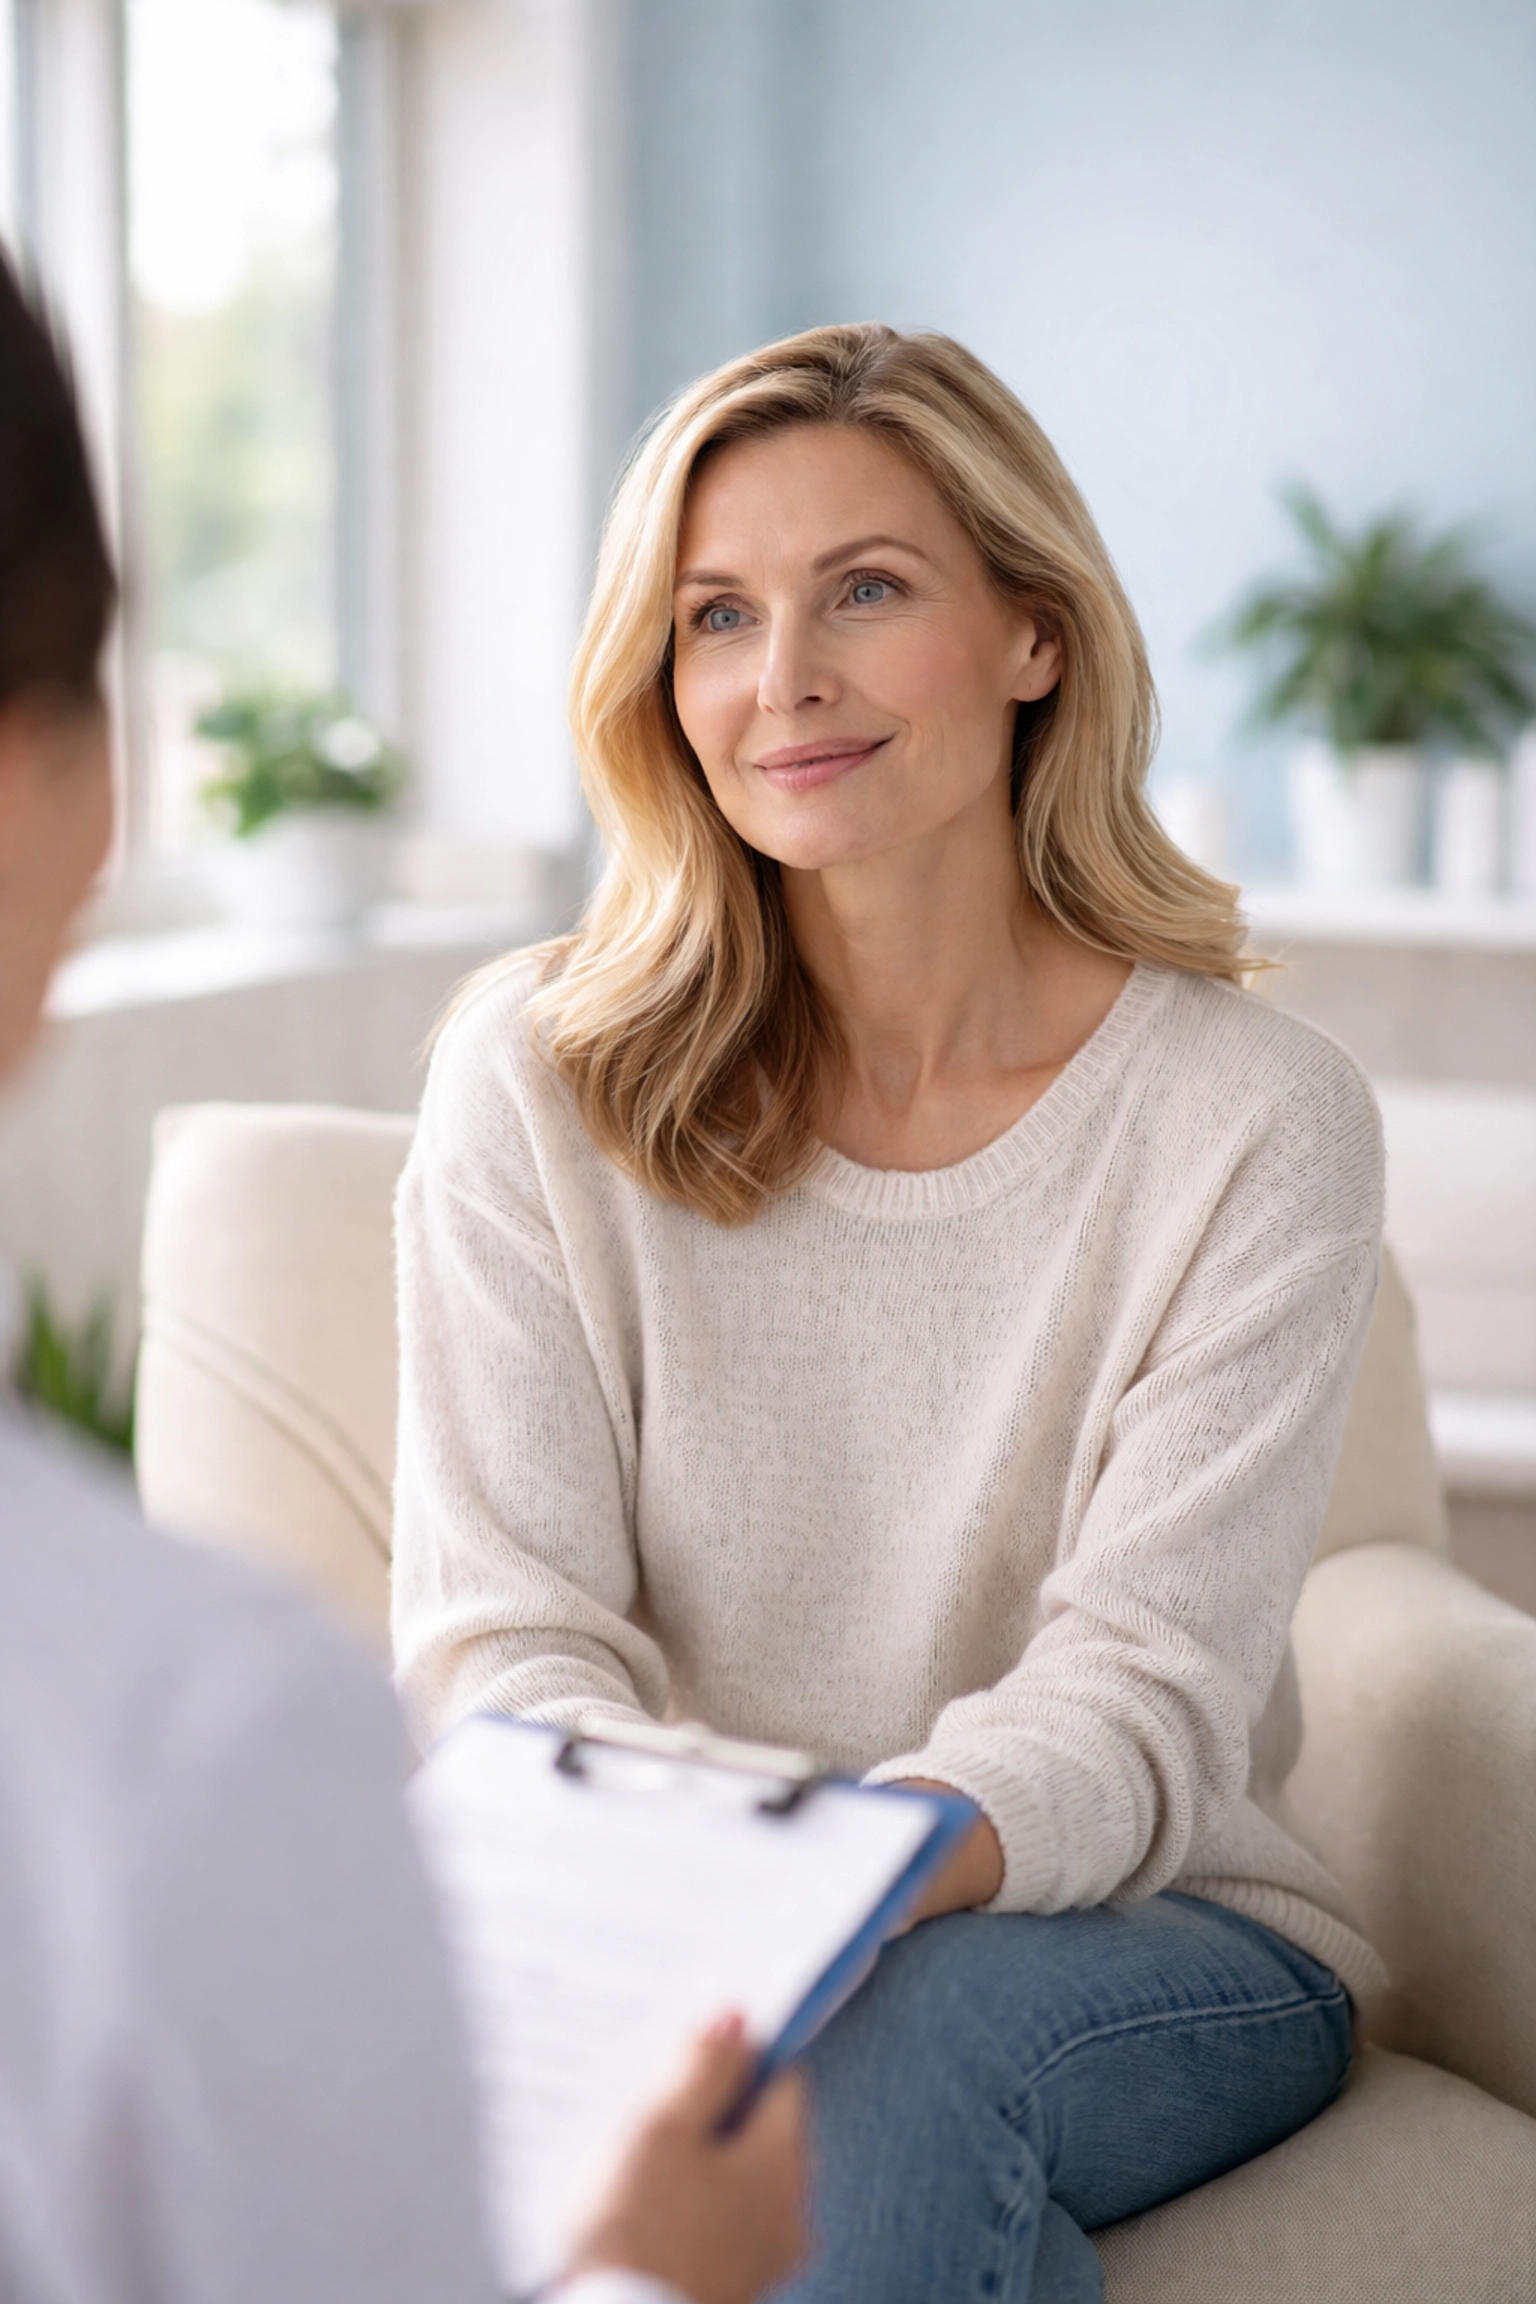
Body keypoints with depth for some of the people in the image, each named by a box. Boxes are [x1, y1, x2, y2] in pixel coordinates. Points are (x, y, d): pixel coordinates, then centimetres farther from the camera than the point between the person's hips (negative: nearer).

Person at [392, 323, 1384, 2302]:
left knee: (897, 2033, -34)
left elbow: (1141, 1691, -13)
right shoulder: (537, 1081, -3)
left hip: (1157, 1934, -1)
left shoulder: (1257, 1119, -8)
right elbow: (509, 1628, -5)